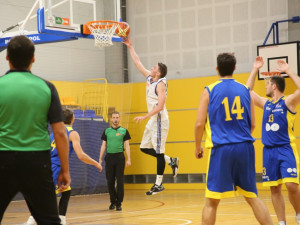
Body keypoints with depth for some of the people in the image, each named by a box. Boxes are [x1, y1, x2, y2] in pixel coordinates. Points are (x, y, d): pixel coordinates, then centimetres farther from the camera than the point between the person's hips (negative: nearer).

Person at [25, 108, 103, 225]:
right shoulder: (73, 133, -4)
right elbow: (81, 155, -12)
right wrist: (96, 164, 1)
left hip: (48, 166, 8)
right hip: (55, 168, -8)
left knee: (66, 192, 20)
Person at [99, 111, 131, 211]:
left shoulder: (124, 131, 4)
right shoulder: (106, 131, 9)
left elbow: (127, 146, 3)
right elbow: (103, 145, 11)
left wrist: (129, 159, -5)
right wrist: (100, 159, 5)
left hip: (119, 157, -2)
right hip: (109, 157, 2)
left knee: (120, 181, -4)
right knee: (110, 181, 5)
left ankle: (119, 203, 2)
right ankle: (113, 202, 18)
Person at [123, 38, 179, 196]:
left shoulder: (160, 84, -15)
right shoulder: (149, 78, 9)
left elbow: (160, 106, -23)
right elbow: (138, 63, 19)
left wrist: (144, 117, -22)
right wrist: (130, 47, 18)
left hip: (160, 120, -9)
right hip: (153, 120, 9)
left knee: (158, 151, -5)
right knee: (144, 148, 12)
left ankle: (158, 184, -1)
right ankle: (171, 161, 23)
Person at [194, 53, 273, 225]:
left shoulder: (209, 91, 0)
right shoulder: (245, 90, 9)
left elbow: (200, 124, -4)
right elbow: (252, 124, 12)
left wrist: (198, 147, 11)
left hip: (221, 149, -3)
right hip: (245, 148, 3)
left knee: (212, 201, 3)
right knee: (253, 197, 12)